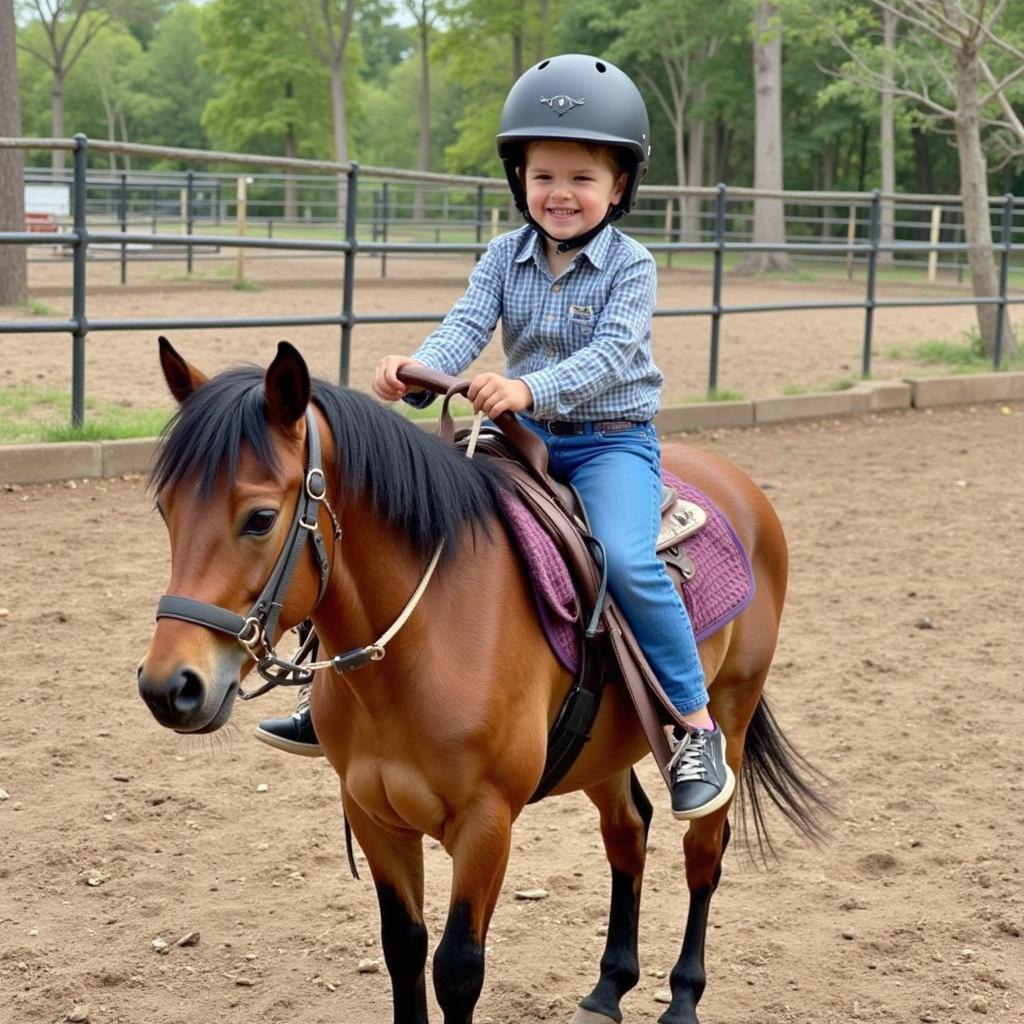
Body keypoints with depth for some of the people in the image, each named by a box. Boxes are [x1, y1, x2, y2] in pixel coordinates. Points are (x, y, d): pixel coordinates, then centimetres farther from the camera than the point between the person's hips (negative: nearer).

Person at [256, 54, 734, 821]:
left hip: (611, 440, -5)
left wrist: (530, 387, -40)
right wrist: (418, 371, -34)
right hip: (523, 436, 5)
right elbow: (468, 328, -10)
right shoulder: (506, 259, 4)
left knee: (625, 559, -32)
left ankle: (696, 727, -17)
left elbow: (610, 356, -23)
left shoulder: (630, 266, -9)